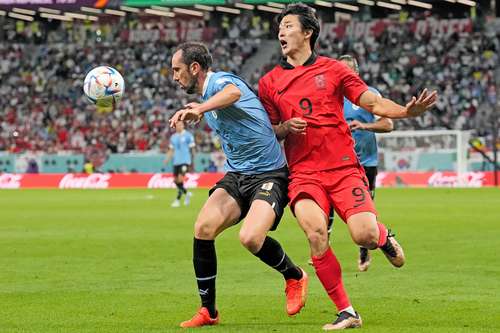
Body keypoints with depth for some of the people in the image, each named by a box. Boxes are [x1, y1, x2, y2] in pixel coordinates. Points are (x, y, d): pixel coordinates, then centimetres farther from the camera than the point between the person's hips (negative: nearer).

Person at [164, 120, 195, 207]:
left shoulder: (188, 135, -3)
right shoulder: (173, 137, 12)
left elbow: (192, 148, -1)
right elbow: (171, 149, 15)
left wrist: (192, 160, -4)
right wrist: (167, 158, 0)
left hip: (185, 161, -6)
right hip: (176, 161, 6)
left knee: (180, 179, -16)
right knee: (176, 181, 7)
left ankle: (178, 200, -12)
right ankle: (187, 193, 31)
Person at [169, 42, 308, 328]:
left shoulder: (219, 81, -16)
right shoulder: (207, 95, 14)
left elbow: (233, 92, -46)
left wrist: (199, 109, -61)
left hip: (269, 174, -8)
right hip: (237, 175, 8)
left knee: (251, 238, -28)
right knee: (203, 228, -14)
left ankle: (295, 276, 5)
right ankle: (208, 311, -4)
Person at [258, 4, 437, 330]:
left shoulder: (333, 69, 6)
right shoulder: (269, 82, 11)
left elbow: (373, 102, 2)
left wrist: (406, 111, -17)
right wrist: (286, 127, -5)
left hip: (344, 168, -1)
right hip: (304, 174, 1)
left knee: (364, 235, -18)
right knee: (316, 234, -24)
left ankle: (384, 237, 24)